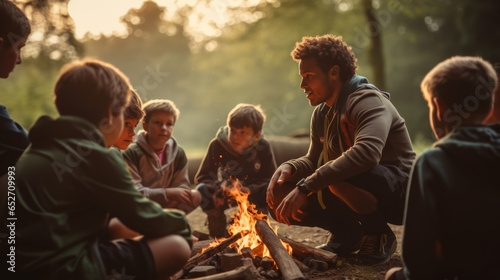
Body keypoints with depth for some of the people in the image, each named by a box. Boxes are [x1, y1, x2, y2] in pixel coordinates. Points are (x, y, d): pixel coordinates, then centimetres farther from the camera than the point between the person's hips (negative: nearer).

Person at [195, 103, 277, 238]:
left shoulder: (263, 147, -17)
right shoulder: (217, 145, -18)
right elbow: (201, 177, -11)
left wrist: (250, 190, -34)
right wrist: (217, 189, -33)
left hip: (253, 194, 0)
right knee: (202, 189, -27)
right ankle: (218, 226, -2)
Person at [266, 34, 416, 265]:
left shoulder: (368, 101, -19)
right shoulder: (322, 114, 9)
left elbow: (367, 152, -39)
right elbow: (312, 160, 14)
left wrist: (305, 186, -40)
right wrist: (288, 167, -11)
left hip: (399, 191, -7)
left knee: (343, 176, -41)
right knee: (281, 198, -5)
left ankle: (378, 234, -11)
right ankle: (347, 233, 11)